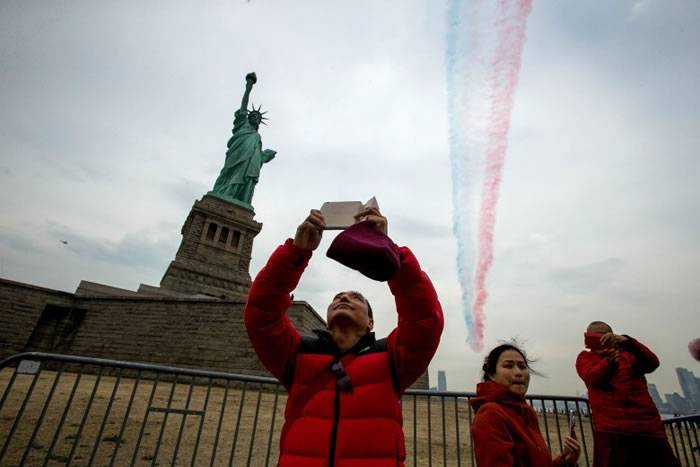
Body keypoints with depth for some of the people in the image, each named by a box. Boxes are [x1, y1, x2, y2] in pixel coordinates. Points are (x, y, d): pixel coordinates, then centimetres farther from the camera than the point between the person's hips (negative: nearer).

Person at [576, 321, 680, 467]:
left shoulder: (628, 354, 16)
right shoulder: (586, 357, 10)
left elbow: (652, 363, -6)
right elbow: (592, 377, -12)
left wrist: (627, 342, -22)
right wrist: (608, 362, -31)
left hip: (649, 428, 3)